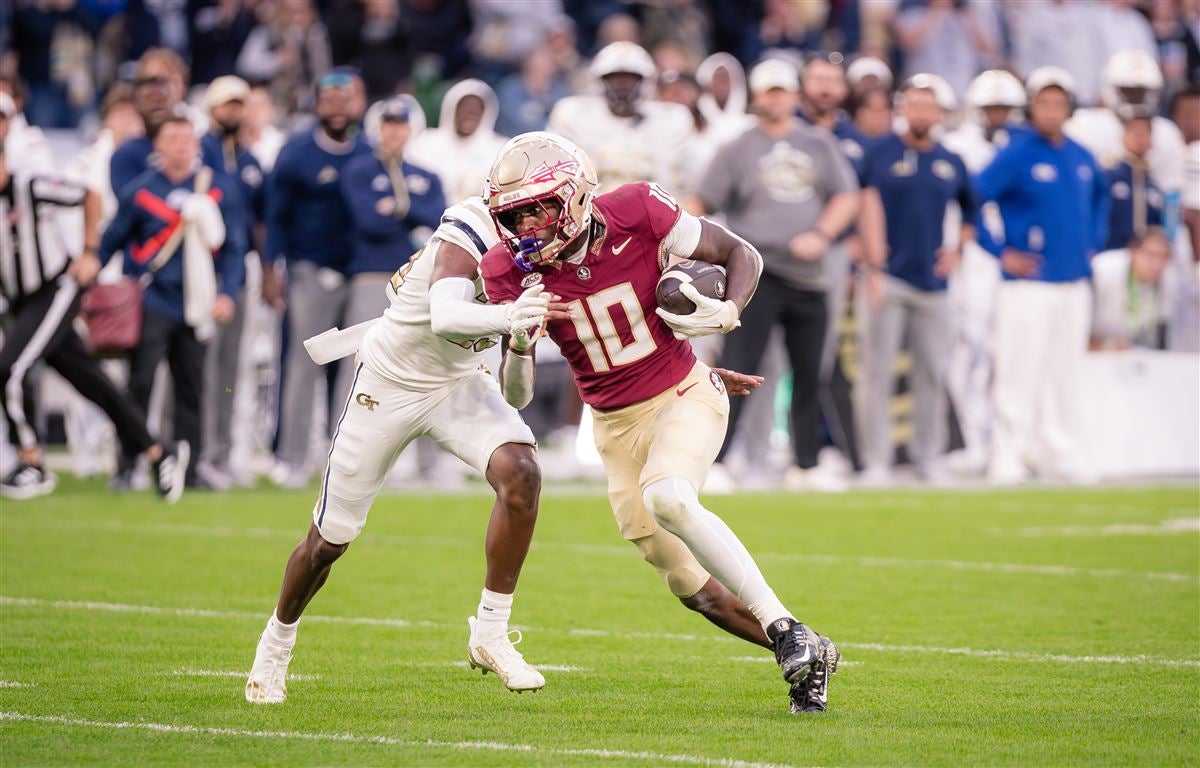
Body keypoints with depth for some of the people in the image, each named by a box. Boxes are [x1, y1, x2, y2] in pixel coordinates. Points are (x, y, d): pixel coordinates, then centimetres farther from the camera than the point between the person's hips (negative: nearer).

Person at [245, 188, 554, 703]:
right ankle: (275, 646, 35)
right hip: (388, 384, -5)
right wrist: (507, 317, -67)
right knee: (329, 539, 7)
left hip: (457, 382, 5)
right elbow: (445, 317, -50)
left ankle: (491, 634, -11)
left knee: (521, 476, -23)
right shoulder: (466, 240, -30)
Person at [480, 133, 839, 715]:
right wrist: (519, 344, -33)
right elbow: (516, 397, -12)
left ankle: (783, 627, -25)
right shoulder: (512, 271, -12)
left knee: (666, 498, -33)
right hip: (616, 424, 4)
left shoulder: (636, 213, -19)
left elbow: (742, 255, -6)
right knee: (689, 582, 4)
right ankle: (808, 658, 19)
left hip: (684, 395, -4)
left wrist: (728, 312, -25)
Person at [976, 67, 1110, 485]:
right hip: (1028, 282, -6)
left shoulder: (1081, 158, 11)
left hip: (1075, 284, 6)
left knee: (1066, 374, 9)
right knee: (1019, 372, -8)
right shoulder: (1015, 156, -9)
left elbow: (1099, 195, 32)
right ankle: (1007, 458, -4)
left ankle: (1059, 453, 17)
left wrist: (1094, 240, 19)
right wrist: (1001, 253, -12)